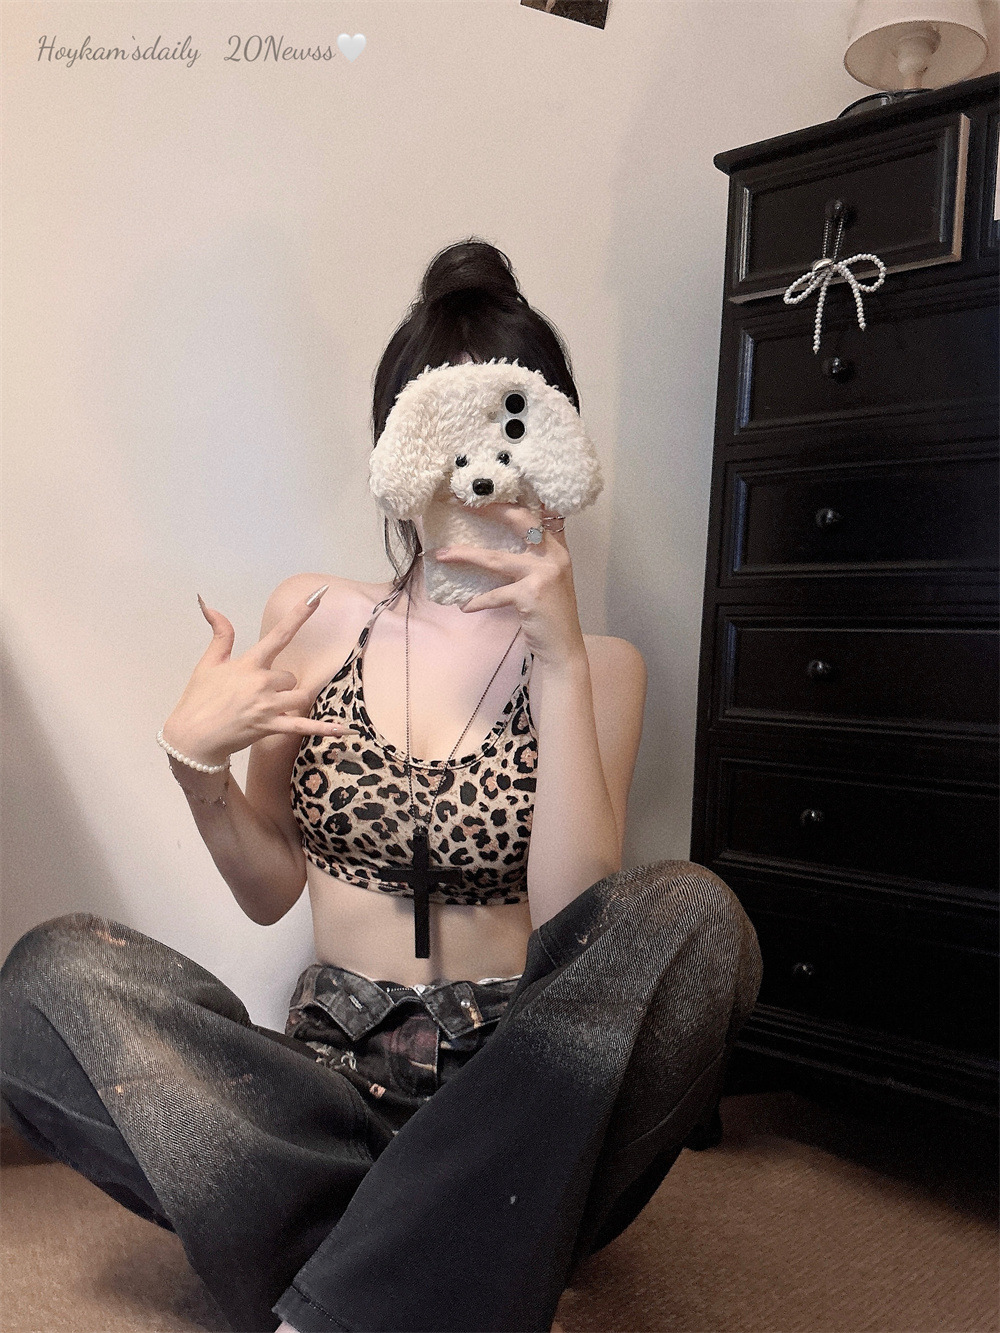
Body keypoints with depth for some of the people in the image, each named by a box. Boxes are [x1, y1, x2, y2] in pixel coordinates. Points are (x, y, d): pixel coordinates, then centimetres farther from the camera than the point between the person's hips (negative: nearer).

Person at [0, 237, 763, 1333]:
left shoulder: (598, 666, 0)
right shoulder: (312, 617, 5)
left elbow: (575, 931, -14)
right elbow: (270, 892, 9)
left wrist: (560, 662, -19)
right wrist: (196, 761, -10)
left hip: (512, 1093, -2)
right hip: (332, 1075, 3)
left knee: (689, 914, -29)